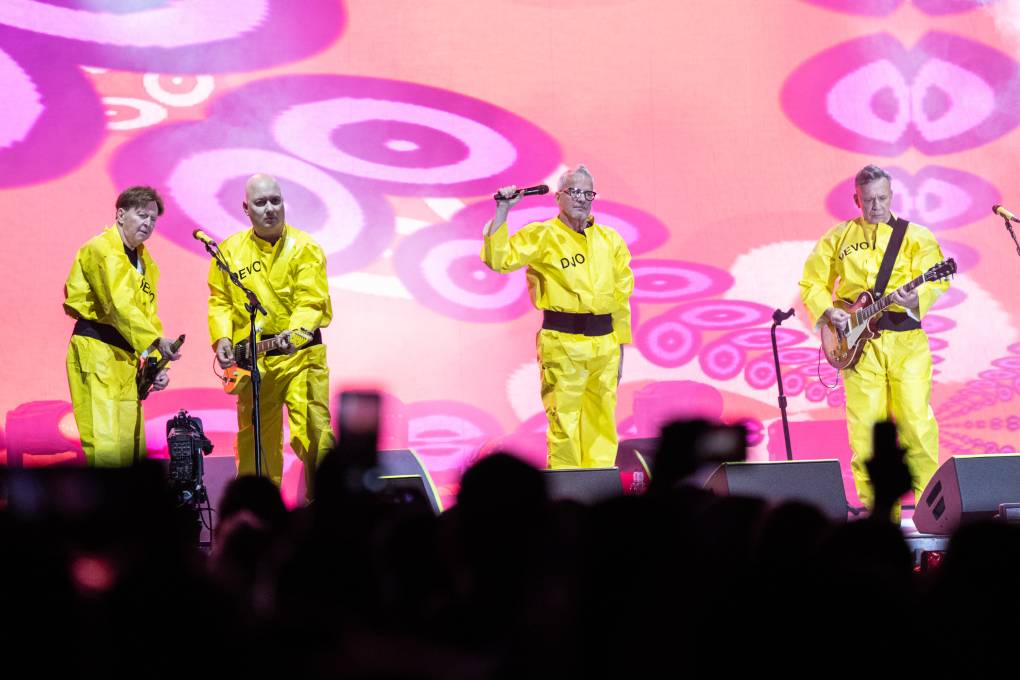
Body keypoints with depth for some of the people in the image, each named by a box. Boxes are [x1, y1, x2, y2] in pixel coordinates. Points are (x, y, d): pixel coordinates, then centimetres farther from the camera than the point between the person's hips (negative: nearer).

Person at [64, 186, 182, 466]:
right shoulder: (101, 249, -8)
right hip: (96, 351, -9)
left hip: (127, 357, 9)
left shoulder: (145, 261, 19)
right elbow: (118, 304, -21)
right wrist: (157, 341, -29)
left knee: (134, 449, 8)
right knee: (107, 450, -18)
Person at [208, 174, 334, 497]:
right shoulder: (230, 251, 7)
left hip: (300, 355, -3)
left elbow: (312, 301, -12)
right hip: (252, 361, 3)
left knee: (314, 433, -12)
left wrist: (296, 332, -30)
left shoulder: (304, 248, -3)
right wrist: (222, 337, -7)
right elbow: (220, 301, 10)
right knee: (254, 440, 10)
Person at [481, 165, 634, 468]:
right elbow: (498, 259, -12)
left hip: (605, 344, 5)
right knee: (564, 425, -4)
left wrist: (620, 348, 14)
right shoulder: (541, 236, 0)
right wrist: (502, 212, -17)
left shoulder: (611, 240, 13)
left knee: (602, 426, 9)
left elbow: (621, 298, 16)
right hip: (562, 343, -5)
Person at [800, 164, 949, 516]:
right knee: (865, 427, -2)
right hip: (858, 344, 1)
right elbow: (811, 283, 15)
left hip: (907, 341, -1)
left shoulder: (916, 236, 7)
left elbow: (937, 280, -4)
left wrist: (915, 298, -25)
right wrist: (828, 311, -3)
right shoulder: (837, 237, 12)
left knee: (916, 420, -7)